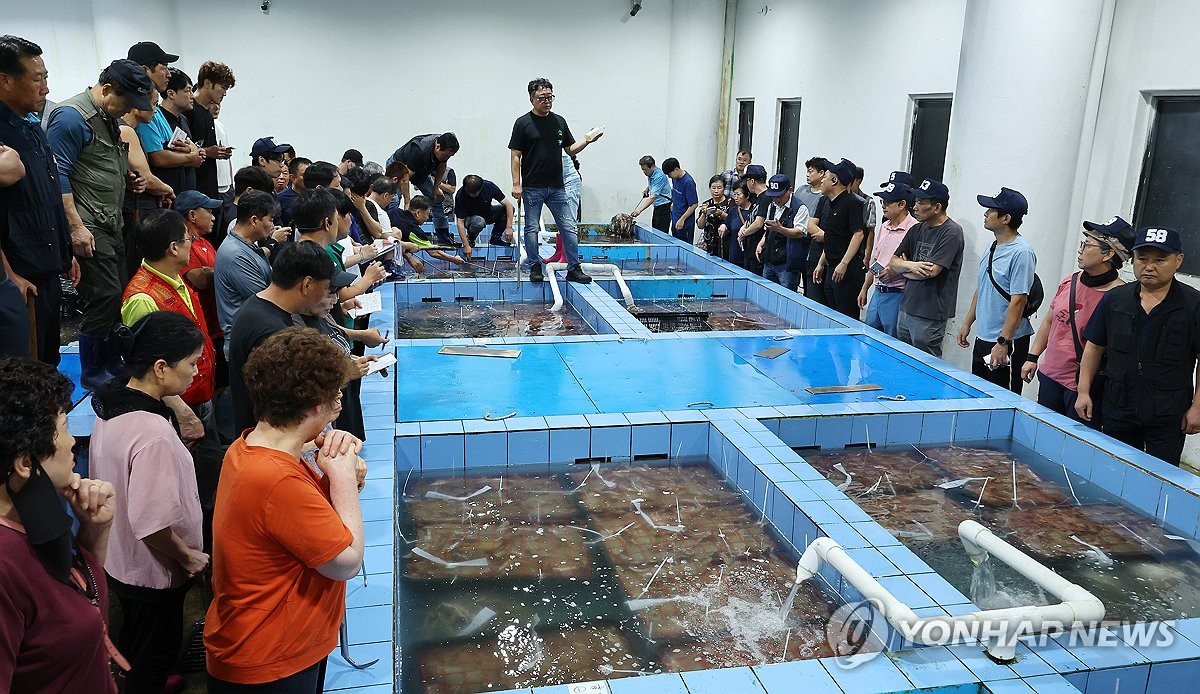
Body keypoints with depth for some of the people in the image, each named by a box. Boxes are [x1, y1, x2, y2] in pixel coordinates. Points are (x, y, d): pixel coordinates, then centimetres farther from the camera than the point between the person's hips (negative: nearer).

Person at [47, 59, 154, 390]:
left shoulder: (111, 118, 17)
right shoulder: (71, 116, -12)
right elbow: (59, 175, -17)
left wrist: (130, 181, 10)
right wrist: (76, 226, -20)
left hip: (111, 223, 9)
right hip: (88, 226, -9)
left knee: (117, 298, 12)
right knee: (104, 298, -8)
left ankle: (112, 366, 23)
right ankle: (92, 375, 5)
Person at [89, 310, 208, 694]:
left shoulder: (110, 407, -7)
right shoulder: (153, 433, -34)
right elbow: (152, 525, -32)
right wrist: (188, 557, -16)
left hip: (118, 559, 8)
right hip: (152, 573, -8)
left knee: (134, 638, 31)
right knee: (158, 650, 16)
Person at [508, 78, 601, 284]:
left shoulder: (560, 122, 10)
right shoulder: (523, 123, -3)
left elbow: (571, 149, 15)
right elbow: (515, 155, -4)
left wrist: (587, 140, -3)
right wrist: (516, 184, -11)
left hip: (557, 187, 4)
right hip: (532, 188, -3)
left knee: (569, 228, 0)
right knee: (532, 229, 5)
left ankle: (574, 269, 5)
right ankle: (535, 267, 17)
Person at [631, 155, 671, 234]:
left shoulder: (659, 176, -24)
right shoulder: (650, 174, 4)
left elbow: (652, 197, -31)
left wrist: (639, 210, -37)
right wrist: (647, 189, 7)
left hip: (665, 207, -9)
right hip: (657, 207, 9)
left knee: (662, 233, -11)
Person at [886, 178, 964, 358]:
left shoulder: (951, 232, -11)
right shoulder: (917, 229, 12)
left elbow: (932, 271, -19)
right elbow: (894, 261, 10)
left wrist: (898, 270, -4)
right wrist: (910, 265, -13)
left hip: (929, 316, -7)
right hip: (906, 308, 7)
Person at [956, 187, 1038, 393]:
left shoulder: (1021, 253, -18)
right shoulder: (994, 247, 10)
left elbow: (1018, 301, -21)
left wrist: (1003, 343, -22)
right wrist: (967, 324, 19)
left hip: (1007, 344, -9)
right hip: (983, 338, 9)